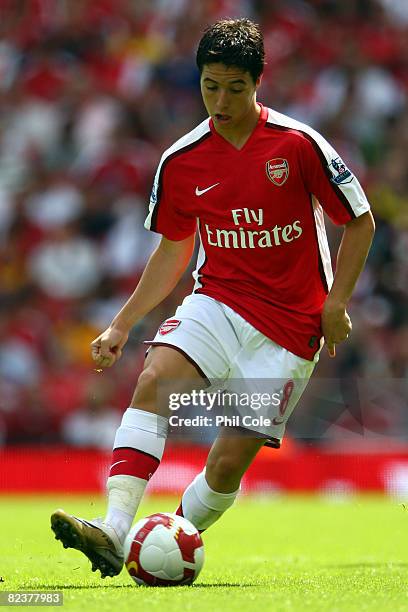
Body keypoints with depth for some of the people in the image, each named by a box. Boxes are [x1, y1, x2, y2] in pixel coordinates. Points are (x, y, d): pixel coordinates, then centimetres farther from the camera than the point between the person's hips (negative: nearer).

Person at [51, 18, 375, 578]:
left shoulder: (299, 145, -10)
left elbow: (359, 221, 0)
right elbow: (174, 248, 15)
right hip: (217, 301, 3)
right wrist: (122, 323, 10)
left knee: (230, 460, -9)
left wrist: (335, 303, -8)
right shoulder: (180, 163, 1)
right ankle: (114, 532, -35)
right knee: (154, 378, -26)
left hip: (289, 326, -3)